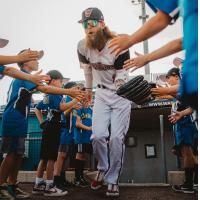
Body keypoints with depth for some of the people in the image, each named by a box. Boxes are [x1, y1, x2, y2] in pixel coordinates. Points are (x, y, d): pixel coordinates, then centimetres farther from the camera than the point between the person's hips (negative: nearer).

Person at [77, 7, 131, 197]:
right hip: (101, 94, 3)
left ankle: (112, 180, 12)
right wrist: (88, 90, 19)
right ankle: (103, 169, 23)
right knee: (98, 136, -7)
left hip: (121, 95, -3)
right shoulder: (83, 46, -8)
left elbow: (121, 78, -17)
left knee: (116, 138, -6)